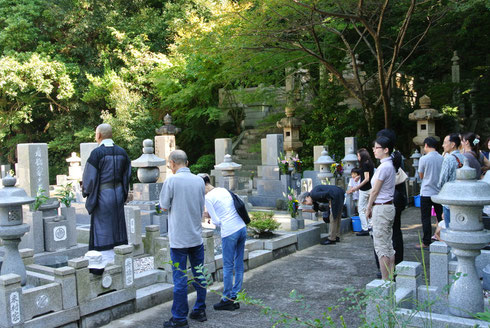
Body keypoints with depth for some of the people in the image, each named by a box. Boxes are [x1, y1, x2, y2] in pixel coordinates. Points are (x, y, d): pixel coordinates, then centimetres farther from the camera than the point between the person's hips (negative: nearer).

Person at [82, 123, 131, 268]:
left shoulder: (97, 153, -15)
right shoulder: (121, 152, 4)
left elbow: (90, 176, -12)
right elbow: (126, 175, 9)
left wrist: (86, 191, 6)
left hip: (102, 196, -6)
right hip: (118, 195, 6)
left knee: (103, 231, 1)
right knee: (117, 227, 14)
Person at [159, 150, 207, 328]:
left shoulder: (171, 181, -12)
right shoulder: (199, 180, 3)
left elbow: (164, 206, -3)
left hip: (179, 238, -5)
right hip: (197, 236, 5)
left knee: (180, 279, 2)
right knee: (199, 275, 14)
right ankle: (200, 311, 24)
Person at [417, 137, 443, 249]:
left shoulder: (424, 159, -11)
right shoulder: (442, 158, 0)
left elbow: (421, 176, -1)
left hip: (426, 193, -4)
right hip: (439, 192, 4)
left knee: (425, 218, 3)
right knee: (441, 217, 11)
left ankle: (426, 242, 6)